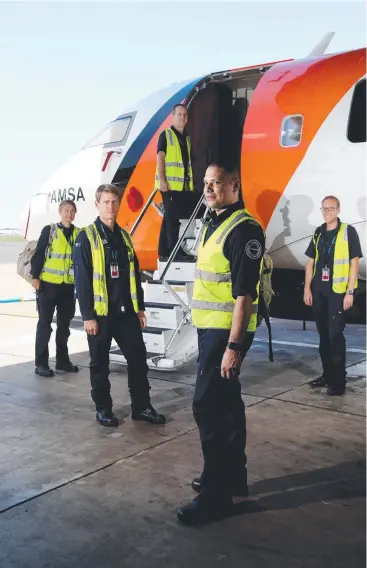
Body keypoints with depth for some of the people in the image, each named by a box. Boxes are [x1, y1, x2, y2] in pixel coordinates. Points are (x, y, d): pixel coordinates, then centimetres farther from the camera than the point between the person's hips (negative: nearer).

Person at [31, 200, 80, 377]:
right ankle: (41, 363, 7)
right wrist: (35, 276, -10)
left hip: (69, 285, 4)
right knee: (45, 324, 1)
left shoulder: (79, 233, 8)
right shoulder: (49, 230, -1)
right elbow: (38, 254, -3)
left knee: (64, 324, 13)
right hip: (48, 284, -4)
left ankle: (62, 360, 25)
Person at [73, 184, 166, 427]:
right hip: (100, 313, -5)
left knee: (138, 358, 6)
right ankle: (103, 409, 19)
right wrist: (88, 315, -14)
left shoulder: (124, 237, 12)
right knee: (100, 363, 6)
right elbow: (82, 279, -10)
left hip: (126, 311, 5)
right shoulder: (86, 238, -6)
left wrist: (140, 307, 12)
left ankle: (142, 407, 17)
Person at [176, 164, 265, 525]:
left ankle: (216, 493, 3)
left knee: (209, 405, -8)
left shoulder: (244, 230, -16)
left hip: (227, 331, -10)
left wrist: (233, 345, -25)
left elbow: (244, 293, -22)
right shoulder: (214, 225, 14)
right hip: (209, 328, 10)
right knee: (225, 403, 17)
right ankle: (233, 476, 30)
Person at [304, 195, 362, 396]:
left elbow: (354, 263, -7)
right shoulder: (318, 233, 11)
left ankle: (338, 381, 2)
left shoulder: (348, 231, -5)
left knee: (335, 334, -6)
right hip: (319, 290, 6)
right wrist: (307, 288, 8)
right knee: (323, 334, 11)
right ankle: (327, 374, 23)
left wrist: (350, 291, -12)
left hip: (338, 291, -5)